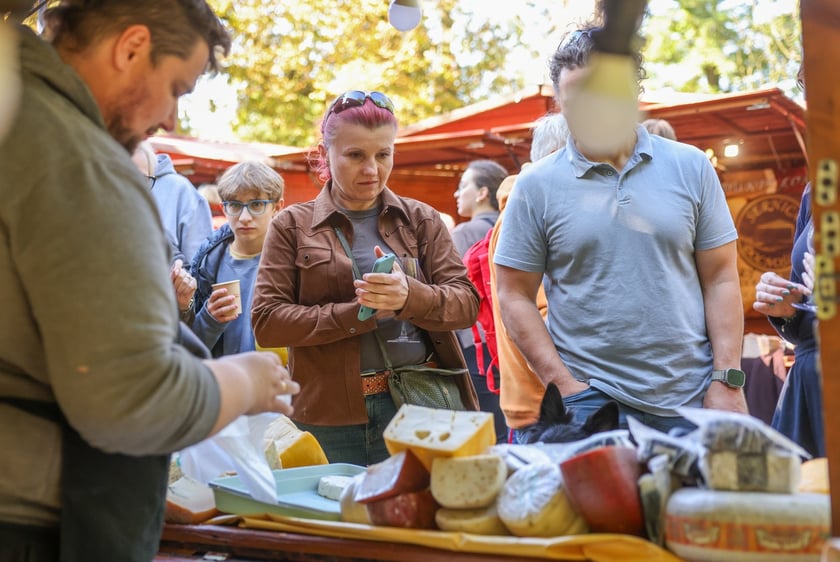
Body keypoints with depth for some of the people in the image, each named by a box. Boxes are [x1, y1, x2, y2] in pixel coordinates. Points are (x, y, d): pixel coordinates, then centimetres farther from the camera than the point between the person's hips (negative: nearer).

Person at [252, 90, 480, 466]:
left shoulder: (421, 220, 11)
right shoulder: (293, 226, 6)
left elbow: (467, 303, 2)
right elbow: (266, 322, -3)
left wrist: (410, 295, -19)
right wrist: (356, 313, -14)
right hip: (330, 416, -1)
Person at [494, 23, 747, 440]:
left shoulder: (691, 167, 4)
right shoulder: (536, 186, -1)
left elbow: (720, 279, 4)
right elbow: (514, 297, 0)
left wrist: (728, 379, -3)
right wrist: (564, 385, -8)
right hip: (590, 401, -1)